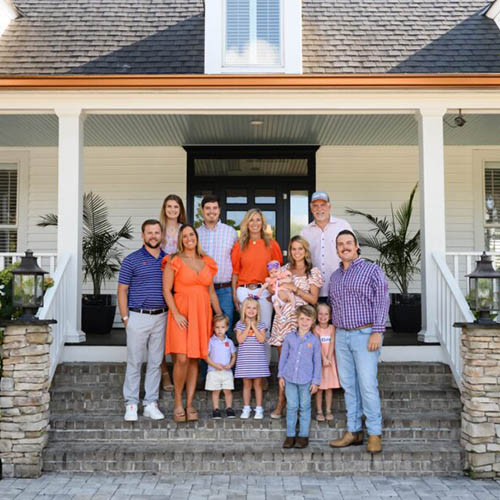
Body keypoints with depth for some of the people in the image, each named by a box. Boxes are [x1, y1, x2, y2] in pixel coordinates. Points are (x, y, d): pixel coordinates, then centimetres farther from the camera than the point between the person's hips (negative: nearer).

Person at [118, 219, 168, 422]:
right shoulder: (131, 260, 0)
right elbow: (122, 290, -1)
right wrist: (125, 318, -7)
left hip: (161, 317, 4)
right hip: (138, 317, -3)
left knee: (155, 362, 8)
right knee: (134, 362, 2)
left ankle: (151, 404, 16)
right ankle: (131, 404, 10)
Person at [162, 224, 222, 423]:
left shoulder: (207, 262, 15)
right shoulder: (174, 261, 1)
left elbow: (211, 292, 18)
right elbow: (166, 290, -4)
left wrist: (220, 316, 13)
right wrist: (176, 313, -14)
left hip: (202, 314, 4)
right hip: (182, 313, -4)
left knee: (195, 359, 5)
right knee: (182, 359, -12)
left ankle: (189, 404, 11)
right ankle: (178, 403, 5)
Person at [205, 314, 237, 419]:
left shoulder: (229, 342, 6)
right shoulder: (211, 341, -2)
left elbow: (233, 356, 12)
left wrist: (230, 365, -6)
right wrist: (215, 365, -14)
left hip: (227, 371, 2)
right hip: (214, 371, -2)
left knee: (228, 391, 4)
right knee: (215, 391, 4)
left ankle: (229, 408, 16)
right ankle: (216, 409, 12)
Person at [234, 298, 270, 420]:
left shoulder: (261, 324, 3)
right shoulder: (240, 324, 2)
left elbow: (262, 339, -11)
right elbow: (240, 339, -10)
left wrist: (254, 326, -11)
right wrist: (248, 327, -11)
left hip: (258, 359, 0)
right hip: (245, 359, 0)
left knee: (258, 384, 4)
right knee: (247, 384, 7)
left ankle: (259, 408, 13)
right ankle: (246, 408, 18)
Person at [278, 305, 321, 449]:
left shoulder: (314, 340, -1)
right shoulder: (290, 337, 3)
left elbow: (317, 362, 2)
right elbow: (283, 356, 9)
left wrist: (316, 381, 0)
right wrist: (281, 375, 7)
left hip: (306, 380, -1)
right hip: (290, 378, 1)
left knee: (305, 407, 6)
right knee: (291, 407, 7)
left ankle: (303, 436, 16)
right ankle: (290, 435, 16)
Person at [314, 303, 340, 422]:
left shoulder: (332, 328, 1)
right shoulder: (316, 329, -4)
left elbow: (332, 344, -7)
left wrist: (328, 358, -17)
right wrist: (324, 359, -21)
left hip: (330, 360, 2)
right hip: (319, 360, -2)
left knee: (329, 387, 8)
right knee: (319, 387, 3)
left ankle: (328, 410, 17)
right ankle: (319, 411, 11)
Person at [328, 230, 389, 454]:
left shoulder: (372, 270, -3)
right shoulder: (335, 276, 15)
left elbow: (382, 302, -8)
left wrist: (377, 333, -15)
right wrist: (334, 333, 17)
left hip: (364, 334, -6)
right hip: (341, 335, 6)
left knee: (368, 385, -7)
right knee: (348, 385, 8)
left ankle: (375, 434, 1)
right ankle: (353, 431, 16)